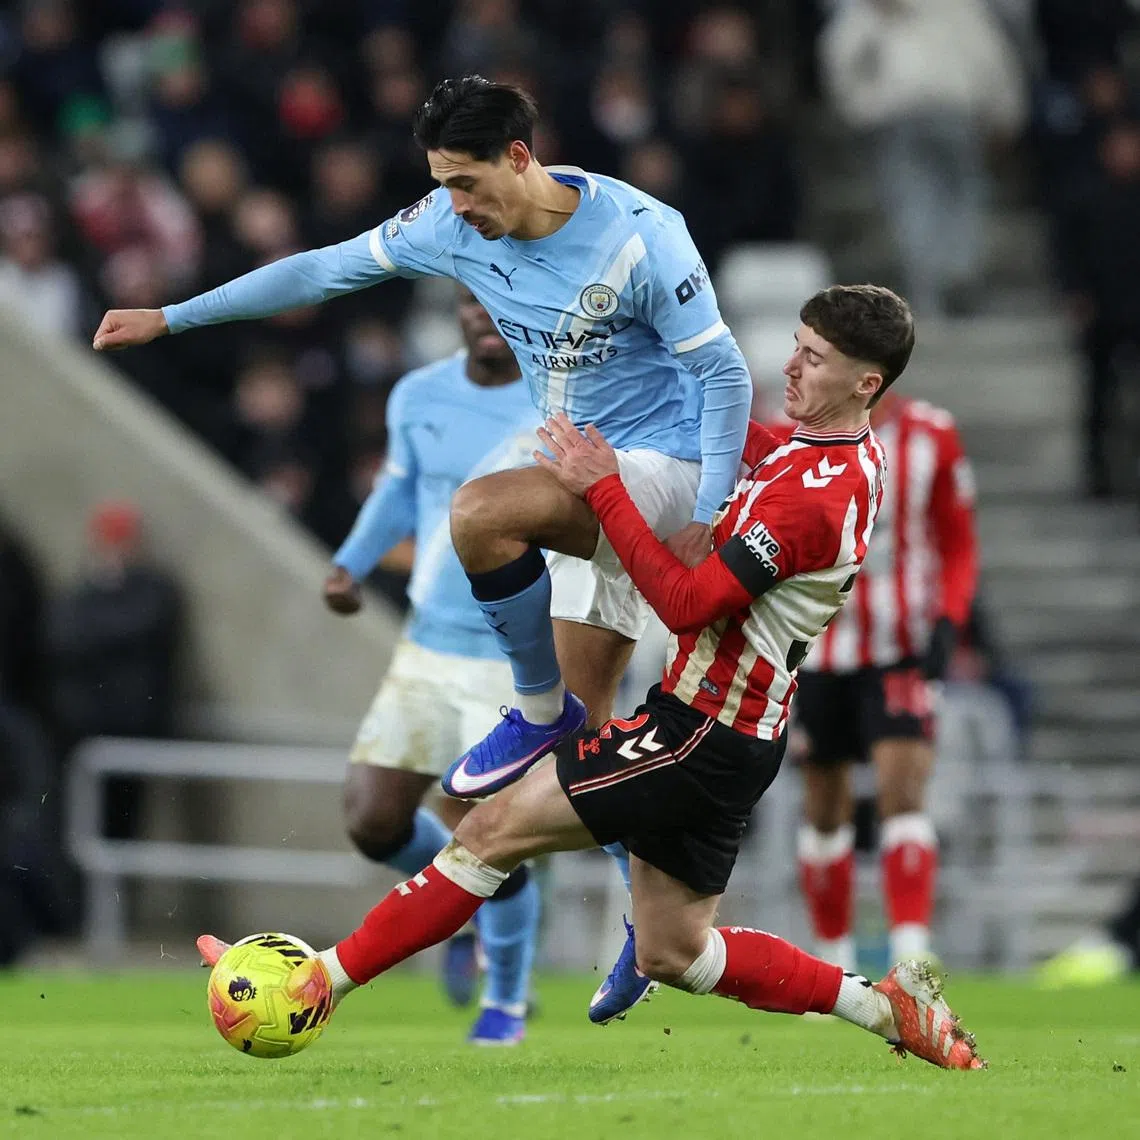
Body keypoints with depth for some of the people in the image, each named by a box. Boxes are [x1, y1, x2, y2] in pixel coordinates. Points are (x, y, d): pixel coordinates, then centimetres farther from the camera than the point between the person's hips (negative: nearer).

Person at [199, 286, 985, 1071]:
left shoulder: (818, 495, -23)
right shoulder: (848, 455, 8)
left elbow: (688, 602, -23)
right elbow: (761, 452, 32)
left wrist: (604, 489, -18)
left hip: (701, 734, -10)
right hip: (729, 738, 10)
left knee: (494, 830, -6)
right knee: (672, 953, 15)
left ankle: (321, 980, 0)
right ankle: (890, 1006, 15)